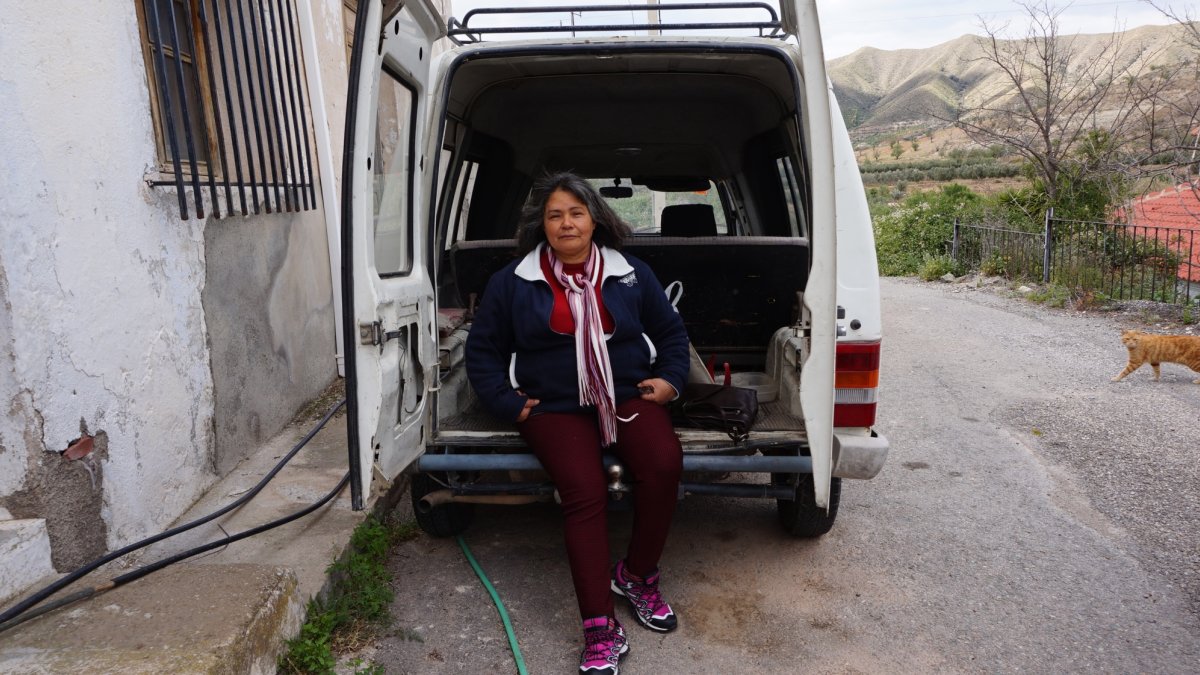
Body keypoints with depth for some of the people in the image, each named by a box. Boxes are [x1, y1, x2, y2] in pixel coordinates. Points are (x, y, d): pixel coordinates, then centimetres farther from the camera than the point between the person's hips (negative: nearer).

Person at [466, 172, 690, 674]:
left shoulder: (631, 274, 10)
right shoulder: (511, 282, 5)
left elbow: (670, 331, 20)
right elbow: (482, 349, 11)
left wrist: (670, 379, 4)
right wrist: (506, 402, -1)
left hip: (628, 396, 2)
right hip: (554, 408, -2)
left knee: (664, 465, -28)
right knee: (584, 491, -29)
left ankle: (638, 575, -2)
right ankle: (600, 631, -19)